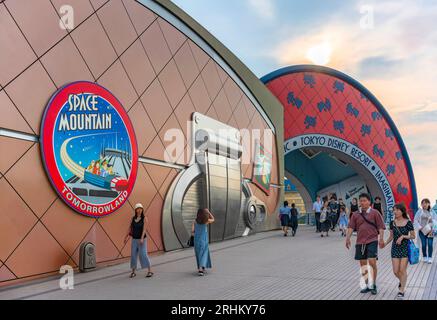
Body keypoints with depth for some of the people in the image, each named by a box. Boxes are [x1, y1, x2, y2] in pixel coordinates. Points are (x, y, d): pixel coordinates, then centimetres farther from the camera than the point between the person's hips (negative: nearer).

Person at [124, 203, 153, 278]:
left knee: (143, 255, -11)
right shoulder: (133, 218, 6)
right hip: (134, 240, 5)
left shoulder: (144, 218, -9)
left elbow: (144, 229, -18)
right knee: (133, 255, 3)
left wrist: (141, 238, -29)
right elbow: (130, 228, 8)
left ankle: (150, 271, -6)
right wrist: (127, 237, -2)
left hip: (142, 239, -4)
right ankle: (133, 272, 14)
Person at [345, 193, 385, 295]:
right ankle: (367, 285, 23)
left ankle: (373, 285, 5)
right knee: (363, 264, 9)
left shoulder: (375, 213, 0)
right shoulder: (356, 214, 9)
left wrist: (381, 238, -13)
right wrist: (348, 238, -9)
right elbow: (351, 227, 4)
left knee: (372, 262, -11)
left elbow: (381, 227, -2)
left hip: (372, 241, -4)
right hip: (360, 242, 4)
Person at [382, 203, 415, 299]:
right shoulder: (392, 223, 0)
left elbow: (413, 236, -4)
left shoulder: (408, 222, -9)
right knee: (396, 271, 4)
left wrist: (403, 236, -18)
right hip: (395, 248, 3)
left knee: (402, 270, -3)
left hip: (405, 248, -3)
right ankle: (401, 281, 37)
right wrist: (385, 243, -5)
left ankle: (402, 290, 12)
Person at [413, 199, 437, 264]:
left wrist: (431, 229, -10)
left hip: (430, 231, 0)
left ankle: (430, 258, 3)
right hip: (422, 231, 0)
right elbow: (415, 220, 1)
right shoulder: (419, 211, 1)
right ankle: (424, 257, 15)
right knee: (424, 245, 0)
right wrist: (420, 228, -9)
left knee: (430, 244, -5)